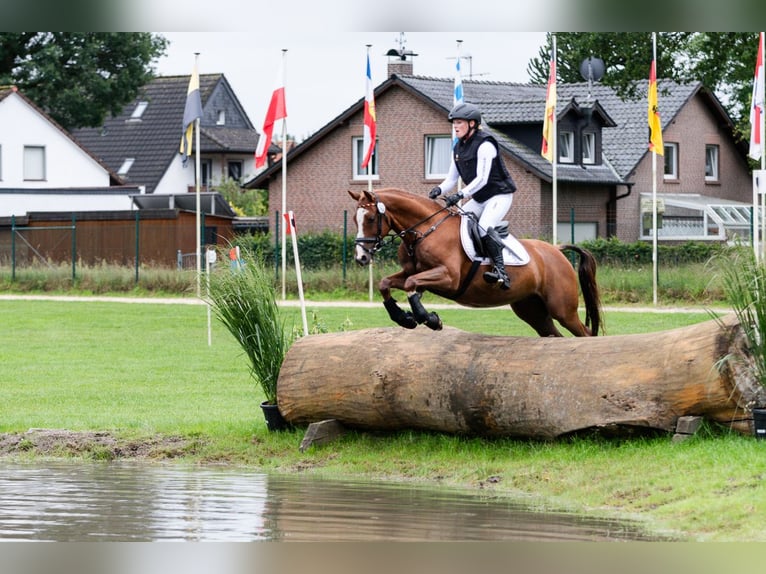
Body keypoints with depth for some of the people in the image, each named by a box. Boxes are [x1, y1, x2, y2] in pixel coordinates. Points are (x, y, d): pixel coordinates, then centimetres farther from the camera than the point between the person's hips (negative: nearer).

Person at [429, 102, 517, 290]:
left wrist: (460, 195, -31)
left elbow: (481, 179, -24)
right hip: (479, 199, 9)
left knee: (484, 227, -30)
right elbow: (451, 178, 12)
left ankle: (501, 272, -37)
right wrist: (439, 190, -9)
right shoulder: (458, 149, 9)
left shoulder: (485, 145, -17)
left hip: (500, 195, -9)